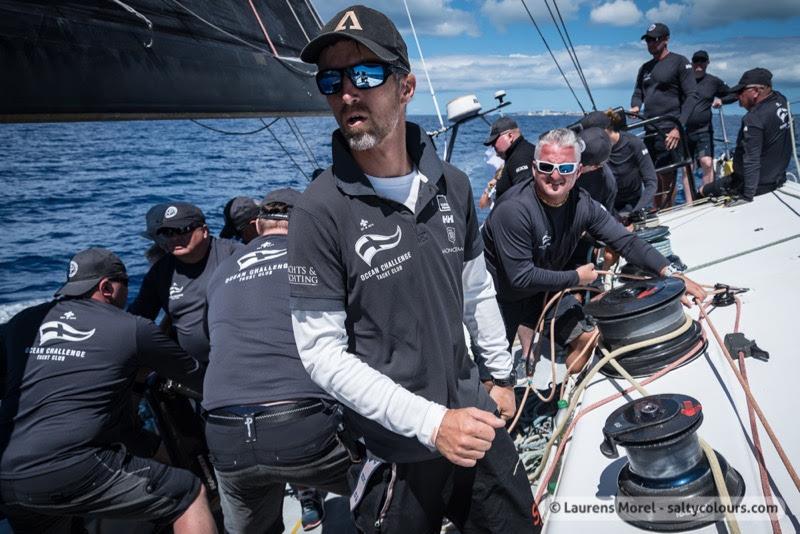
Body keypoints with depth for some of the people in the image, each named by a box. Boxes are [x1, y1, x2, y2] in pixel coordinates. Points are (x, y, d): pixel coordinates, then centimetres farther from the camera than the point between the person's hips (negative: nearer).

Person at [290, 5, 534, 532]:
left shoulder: (452, 184, -1)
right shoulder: (320, 211, -17)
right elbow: (322, 352, -18)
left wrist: (501, 375, 14)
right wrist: (430, 422, -21)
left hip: (475, 419, 5)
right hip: (398, 451, -5)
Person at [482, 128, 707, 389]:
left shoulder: (581, 203, -12)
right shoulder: (514, 209, -32)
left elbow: (626, 241, -8)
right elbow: (520, 277, -31)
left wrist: (671, 273, -22)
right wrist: (577, 278, -19)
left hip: (542, 291, 7)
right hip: (500, 296, -6)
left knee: (585, 337, 7)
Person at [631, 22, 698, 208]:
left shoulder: (680, 62, -1)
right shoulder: (645, 68, 18)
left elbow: (691, 96, -7)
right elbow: (638, 93, 22)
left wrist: (679, 127, -18)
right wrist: (635, 107, -4)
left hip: (669, 130, -6)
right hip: (650, 130, 7)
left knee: (667, 176, -9)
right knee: (654, 176, 9)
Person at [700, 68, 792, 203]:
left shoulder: (754, 119, -28)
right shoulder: (780, 100, -2)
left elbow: (752, 161, -31)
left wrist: (747, 196, -29)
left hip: (758, 184, -9)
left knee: (703, 191, 3)